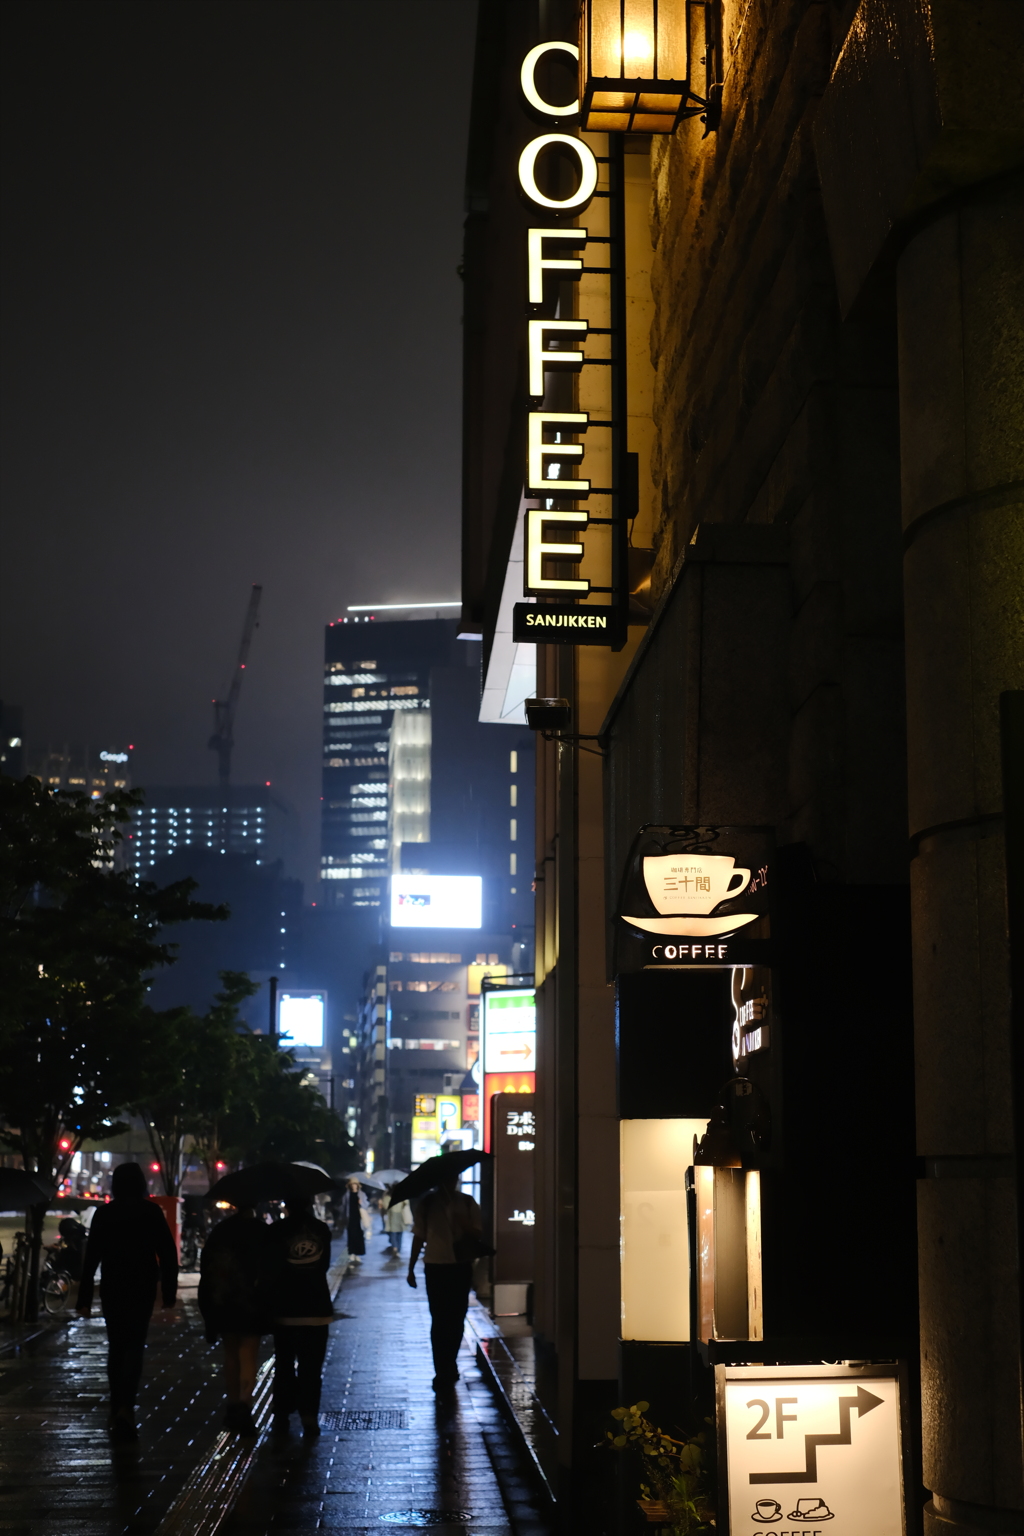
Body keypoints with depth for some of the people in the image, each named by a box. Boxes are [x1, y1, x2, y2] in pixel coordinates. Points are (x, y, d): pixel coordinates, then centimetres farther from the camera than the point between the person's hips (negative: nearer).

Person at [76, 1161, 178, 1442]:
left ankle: (118, 1412, 20)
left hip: (111, 1290, 2)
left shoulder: (104, 1214, 0)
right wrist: (169, 1291, 2)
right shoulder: (151, 1212, -3)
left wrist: (84, 1298, 0)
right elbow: (167, 1253, -5)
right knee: (134, 1347, -1)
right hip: (142, 1290, -2)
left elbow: (91, 1257, -2)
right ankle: (125, 1406, -20)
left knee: (116, 1347, 15)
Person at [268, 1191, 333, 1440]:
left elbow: (271, 1267, -6)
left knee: (284, 1364, 12)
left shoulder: (277, 1230, -8)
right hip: (316, 1306, 1)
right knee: (311, 1366, 6)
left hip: (285, 1307, -1)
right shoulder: (321, 1229, -2)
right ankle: (309, 1417, 0)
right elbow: (325, 1264, 6)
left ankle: (281, 1417, 12)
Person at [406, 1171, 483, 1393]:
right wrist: (411, 1268, 3)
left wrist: (462, 1221, -22)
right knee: (439, 1320, -2)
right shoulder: (427, 1203, -2)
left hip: (461, 1266, 1)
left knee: (456, 1319, 11)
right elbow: (419, 1237, 2)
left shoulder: (467, 1203, 0)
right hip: (435, 1266, -1)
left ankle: (449, 1366, 29)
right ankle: (442, 1372, 2)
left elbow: (478, 1234, -3)